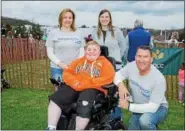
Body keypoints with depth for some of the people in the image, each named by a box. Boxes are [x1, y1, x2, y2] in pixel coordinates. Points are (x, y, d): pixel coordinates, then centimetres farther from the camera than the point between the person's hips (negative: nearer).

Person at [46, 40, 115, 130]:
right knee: (56, 99, -18)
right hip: (75, 87, 4)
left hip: (93, 88, -4)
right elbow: (67, 72, 16)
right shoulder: (79, 61, 26)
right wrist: (75, 82, -9)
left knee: (84, 107, -34)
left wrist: (85, 84, -14)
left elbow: (108, 77, -5)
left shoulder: (104, 62, 13)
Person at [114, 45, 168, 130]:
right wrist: (121, 85, -25)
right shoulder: (132, 66, -16)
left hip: (158, 108, -5)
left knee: (144, 120, -35)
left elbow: (153, 107, -29)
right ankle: (150, 124, 29)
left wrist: (128, 106, -29)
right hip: (139, 108, 5)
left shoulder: (159, 79, -29)